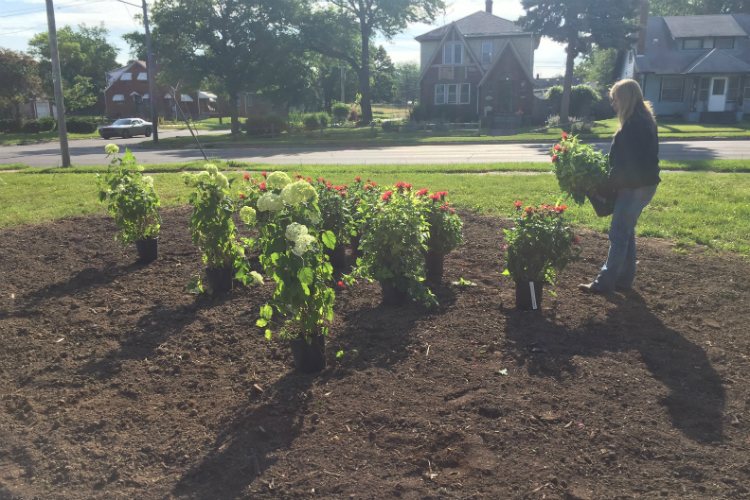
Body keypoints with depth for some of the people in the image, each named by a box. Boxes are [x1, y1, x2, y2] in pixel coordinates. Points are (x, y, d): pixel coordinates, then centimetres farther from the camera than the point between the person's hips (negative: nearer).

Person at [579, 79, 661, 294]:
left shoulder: (632, 126, -21)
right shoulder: (645, 121, 12)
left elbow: (623, 164, -22)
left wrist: (605, 189, -12)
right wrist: (609, 185, 12)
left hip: (635, 187, -10)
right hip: (644, 184, 10)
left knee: (618, 234, -4)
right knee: (626, 232, 16)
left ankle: (605, 283, 2)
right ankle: (624, 278, 24)